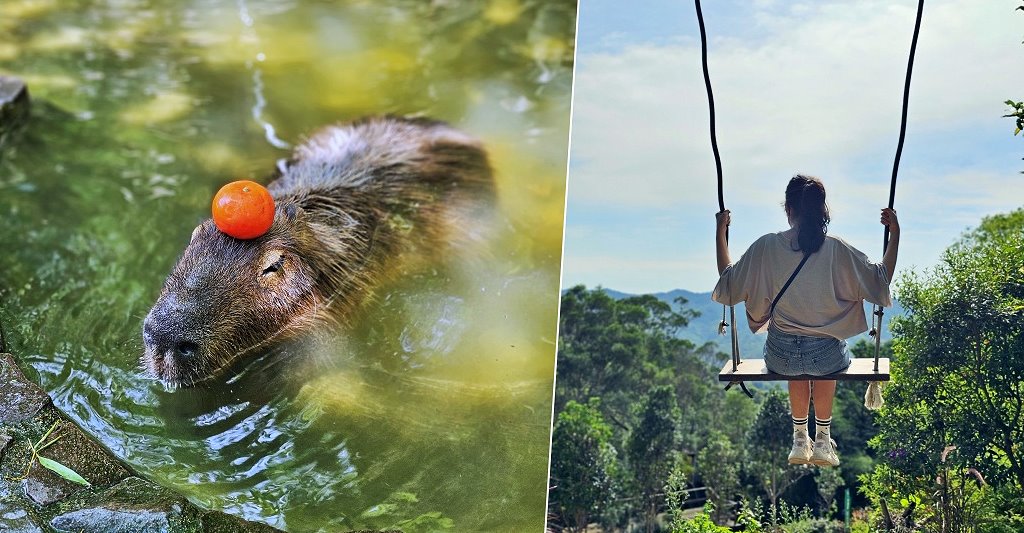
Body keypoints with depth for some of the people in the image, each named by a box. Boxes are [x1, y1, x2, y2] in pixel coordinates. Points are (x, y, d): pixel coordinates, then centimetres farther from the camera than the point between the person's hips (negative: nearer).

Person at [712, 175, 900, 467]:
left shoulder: (766, 247, -11)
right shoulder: (837, 249, -12)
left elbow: (728, 282, 3)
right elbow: (880, 279, 1)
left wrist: (720, 232, 10)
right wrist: (895, 233, 8)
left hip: (781, 355, 1)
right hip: (826, 355, 0)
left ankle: (800, 438, 41)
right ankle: (822, 440, 42)